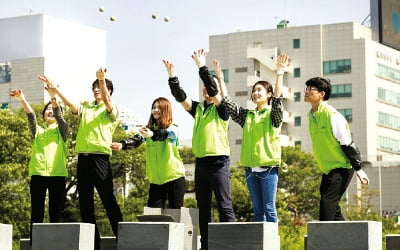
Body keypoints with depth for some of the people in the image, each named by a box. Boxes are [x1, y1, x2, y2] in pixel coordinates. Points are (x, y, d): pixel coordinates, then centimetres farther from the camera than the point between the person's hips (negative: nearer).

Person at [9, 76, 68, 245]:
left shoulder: (61, 130, 13)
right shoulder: (38, 131, 18)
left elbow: (59, 116, -7)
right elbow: (31, 116, -1)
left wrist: (53, 96, -26)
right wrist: (22, 100, -22)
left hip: (57, 174, -1)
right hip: (38, 174, 1)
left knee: (55, 213, -1)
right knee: (36, 212, -3)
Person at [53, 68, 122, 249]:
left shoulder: (112, 110, 4)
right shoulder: (86, 108, 19)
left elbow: (106, 100, -17)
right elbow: (70, 104, 4)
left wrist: (102, 79, -32)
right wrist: (56, 90, -10)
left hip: (100, 157, -6)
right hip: (83, 158, 6)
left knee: (108, 200, -8)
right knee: (85, 202, 5)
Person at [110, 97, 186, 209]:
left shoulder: (172, 129, -4)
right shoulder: (148, 129, 8)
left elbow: (163, 134, -26)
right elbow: (136, 139, -9)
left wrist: (152, 134, -49)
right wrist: (122, 144, -30)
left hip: (174, 177, -4)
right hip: (156, 179, 4)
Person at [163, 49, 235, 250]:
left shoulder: (221, 108, -3)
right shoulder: (198, 108, 13)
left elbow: (214, 88, -18)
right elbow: (180, 97, 2)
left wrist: (202, 67, -19)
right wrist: (172, 77, -8)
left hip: (218, 162, -6)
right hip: (200, 162, 7)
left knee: (224, 205, -7)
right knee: (203, 206, 8)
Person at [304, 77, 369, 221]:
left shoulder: (331, 115, -19)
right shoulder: (312, 115, 7)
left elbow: (347, 144, -18)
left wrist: (358, 169, -18)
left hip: (342, 167, -9)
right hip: (327, 169, 9)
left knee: (327, 201, -17)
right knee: (332, 207, 10)